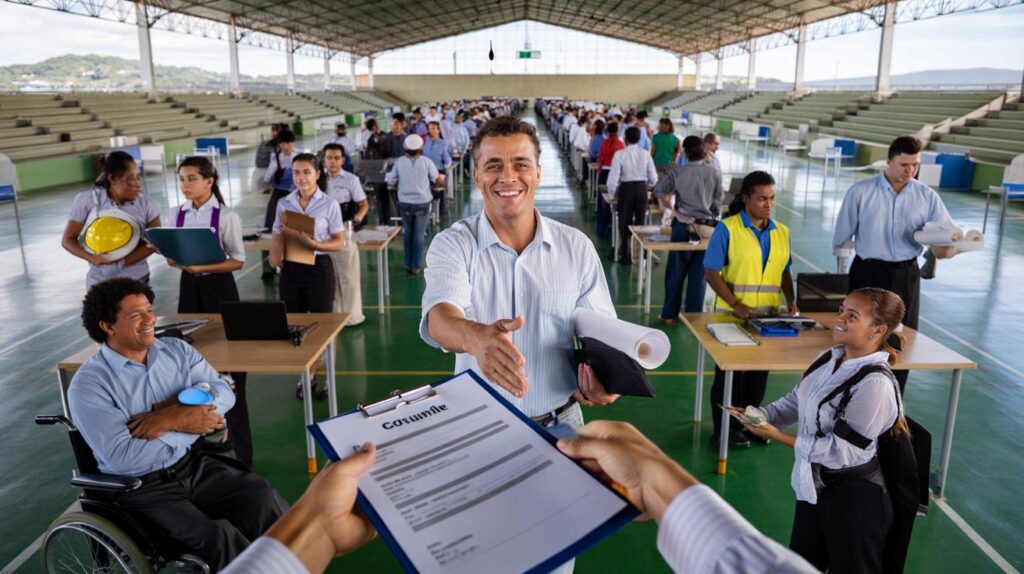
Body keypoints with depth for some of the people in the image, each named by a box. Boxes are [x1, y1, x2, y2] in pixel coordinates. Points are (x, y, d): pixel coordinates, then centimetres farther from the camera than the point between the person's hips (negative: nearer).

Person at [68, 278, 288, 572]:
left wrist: (171, 415, -16)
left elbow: (222, 391, -3)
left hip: (196, 463, 4)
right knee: (216, 536, -28)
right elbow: (120, 458, -17)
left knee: (262, 497, -22)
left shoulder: (177, 350, 6)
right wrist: (179, 423, -17)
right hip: (142, 485, -4)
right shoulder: (88, 385, -9)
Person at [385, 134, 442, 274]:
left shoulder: (400, 161, -4)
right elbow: (438, 180, -5)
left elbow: (391, 181, 0)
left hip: (405, 203, 2)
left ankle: (408, 263, 23)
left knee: (408, 232, 17)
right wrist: (442, 177, 17)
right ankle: (416, 266, 7)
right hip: (422, 203, -2)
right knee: (419, 234, 5)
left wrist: (391, 175, 22)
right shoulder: (426, 162, -8)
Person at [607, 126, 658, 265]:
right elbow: (653, 178, -3)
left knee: (625, 224, 10)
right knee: (640, 223, 14)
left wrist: (613, 194, 2)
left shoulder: (620, 155, -13)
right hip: (642, 189, 2)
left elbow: (613, 178, -15)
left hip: (626, 189, -2)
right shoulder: (646, 154, -5)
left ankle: (626, 256, 15)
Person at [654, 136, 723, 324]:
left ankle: (670, 314, 15)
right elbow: (719, 200, 3)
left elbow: (659, 191, -6)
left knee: (676, 271, 9)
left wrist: (674, 210, 2)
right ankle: (694, 315, 14)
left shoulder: (678, 172, -3)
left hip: (683, 225, -1)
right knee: (698, 273, 8)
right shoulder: (713, 173, 0)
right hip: (707, 226, 1)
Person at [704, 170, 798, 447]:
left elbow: (785, 272, 14)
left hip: (769, 316, 5)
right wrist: (736, 305, -19)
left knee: (759, 372, 15)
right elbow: (711, 272, -12)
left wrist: (791, 301, -2)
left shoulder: (781, 232, 6)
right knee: (730, 372, 8)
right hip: (733, 316, -5)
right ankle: (727, 427, 23)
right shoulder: (727, 229, -10)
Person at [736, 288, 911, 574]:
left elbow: (841, 450, -26)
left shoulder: (875, 383, -27)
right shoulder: (830, 358, -2)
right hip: (814, 484, 8)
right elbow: (797, 400, 9)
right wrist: (760, 415, -8)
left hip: (853, 498, -8)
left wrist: (777, 436, -25)